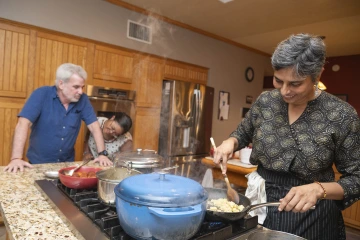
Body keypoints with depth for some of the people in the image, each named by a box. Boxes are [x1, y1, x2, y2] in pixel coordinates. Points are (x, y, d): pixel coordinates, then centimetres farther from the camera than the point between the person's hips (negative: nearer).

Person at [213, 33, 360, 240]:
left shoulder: (342, 115, -15)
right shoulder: (265, 101, -7)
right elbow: (243, 133, 9)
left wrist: (319, 189, -26)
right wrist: (231, 142, -12)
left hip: (311, 217, -2)